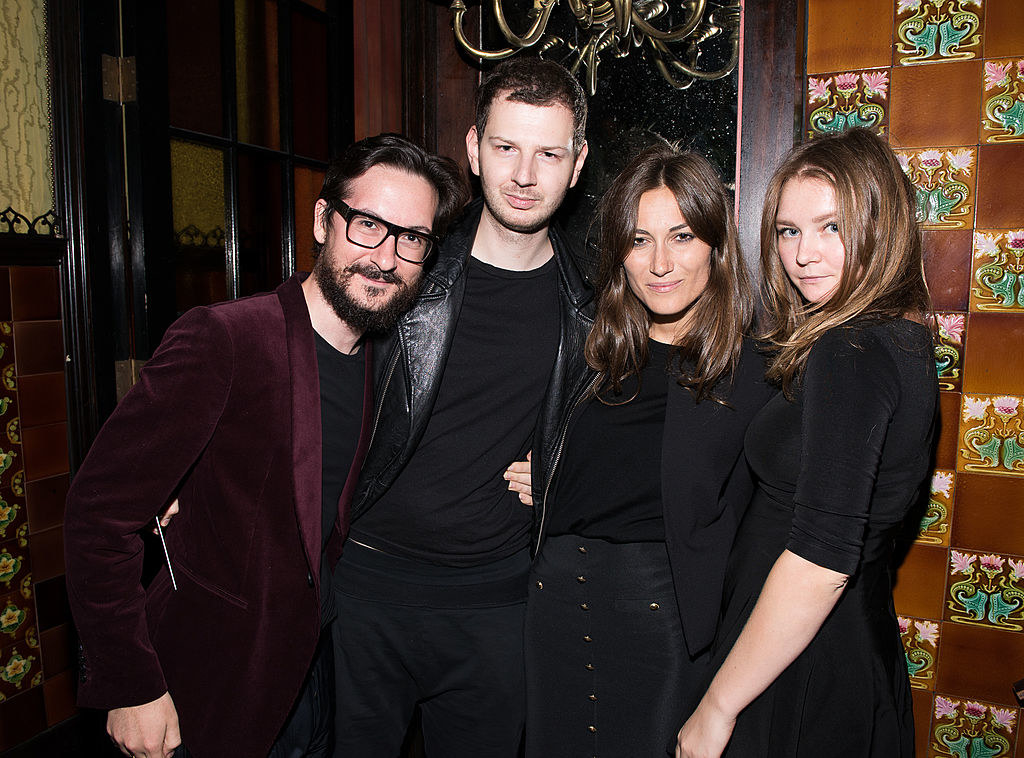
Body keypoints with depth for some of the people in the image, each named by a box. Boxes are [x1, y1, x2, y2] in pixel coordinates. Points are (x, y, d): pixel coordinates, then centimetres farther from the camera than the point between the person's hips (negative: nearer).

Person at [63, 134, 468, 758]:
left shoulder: (382, 361, -1)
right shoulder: (221, 339, -23)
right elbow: (101, 508, -20)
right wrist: (130, 687, -17)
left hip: (313, 669, 6)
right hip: (210, 692, -5)